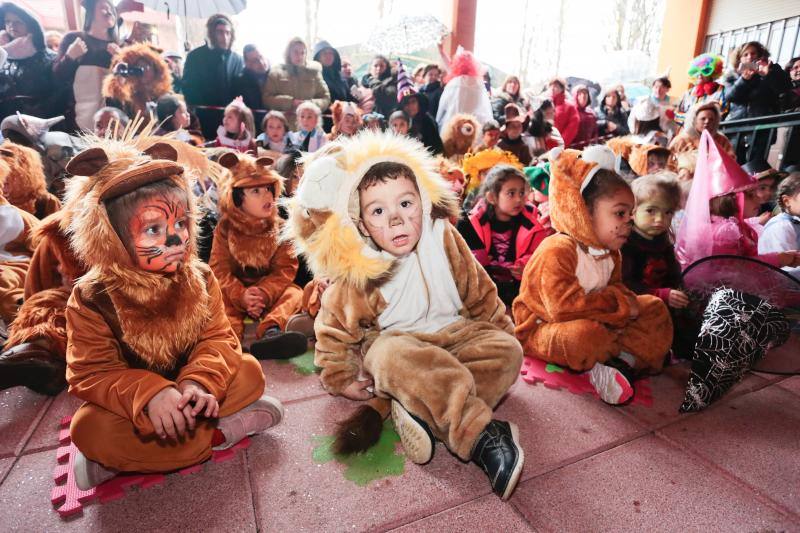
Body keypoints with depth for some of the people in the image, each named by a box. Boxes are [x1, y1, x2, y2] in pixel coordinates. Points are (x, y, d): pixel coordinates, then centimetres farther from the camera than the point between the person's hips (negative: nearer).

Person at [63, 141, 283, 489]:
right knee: (88, 428, -30)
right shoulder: (92, 299, -16)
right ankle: (219, 432, -21)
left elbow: (218, 338, -12)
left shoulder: (199, 278, -10)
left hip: (186, 391, 2)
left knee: (249, 372, -17)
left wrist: (199, 382, -33)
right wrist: (148, 395, -36)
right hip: (132, 404, -2)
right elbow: (90, 374, -17)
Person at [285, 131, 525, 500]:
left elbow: (478, 292, 4)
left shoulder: (443, 239, -9)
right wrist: (341, 378, -2)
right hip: (395, 341, -3)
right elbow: (334, 328, -2)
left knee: (507, 350, -20)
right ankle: (482, 437, -37)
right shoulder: (356, 274, -16)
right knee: (397, 357, -38)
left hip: (453, 332, 4)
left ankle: (420, 413, -31)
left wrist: (500, 330, 8)